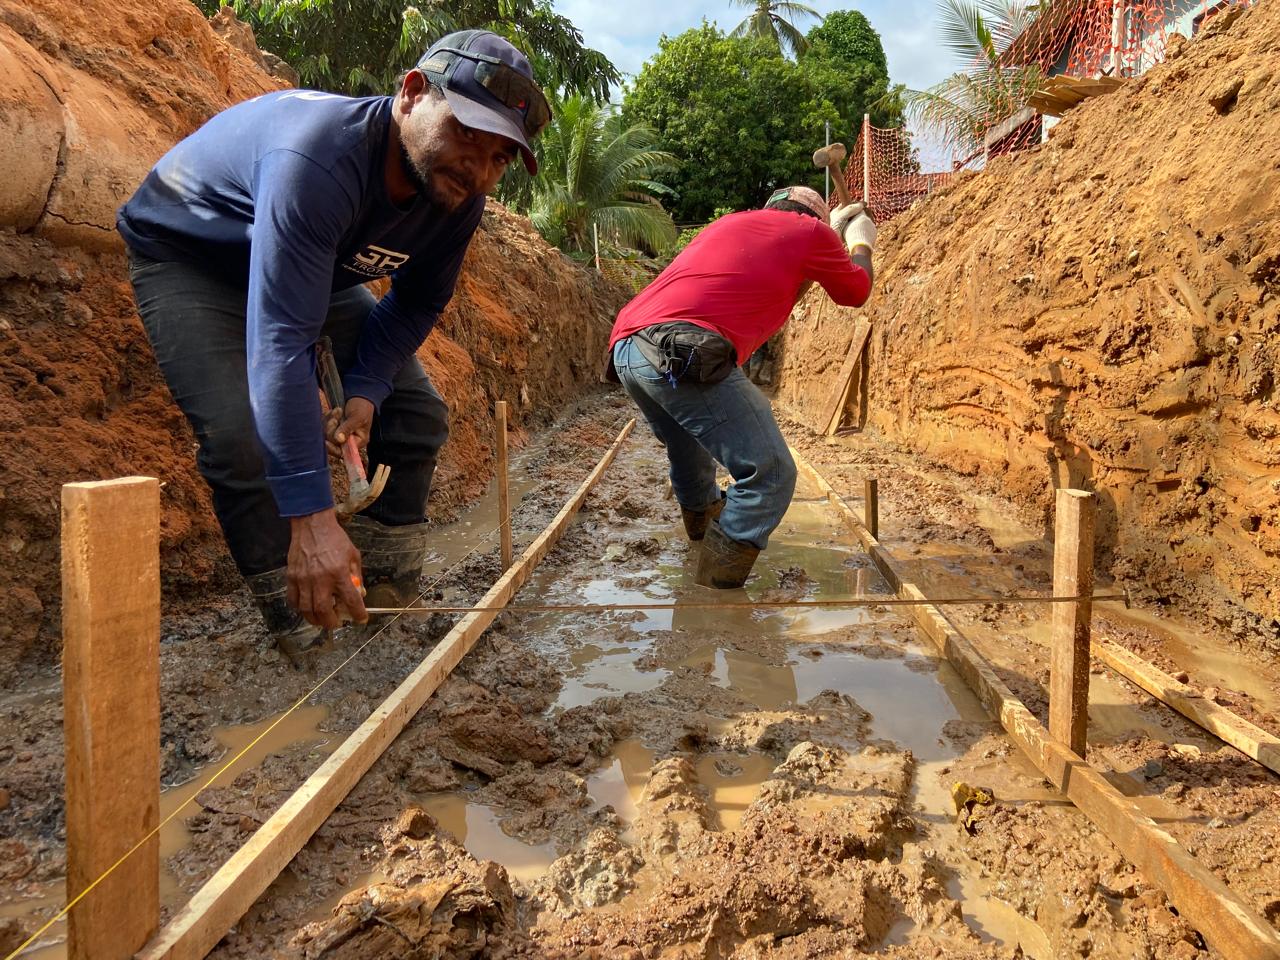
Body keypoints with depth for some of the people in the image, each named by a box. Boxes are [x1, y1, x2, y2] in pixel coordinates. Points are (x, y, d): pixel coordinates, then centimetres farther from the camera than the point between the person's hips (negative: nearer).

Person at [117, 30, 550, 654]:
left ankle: (383, 601, 8)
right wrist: (311, 519, -53)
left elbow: (418, 302, -3)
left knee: (418, 415, -2)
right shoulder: (319, 161, -43)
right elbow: (279, 343, -49)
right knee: (244, 443, -27)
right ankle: (302, 623, -7)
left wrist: (365, 391, -20)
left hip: (314, 264, 7)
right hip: (185, 254, -6)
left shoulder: (458, 195, -19)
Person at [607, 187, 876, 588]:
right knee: (770, 476, -2)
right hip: (689, 355, -8)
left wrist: (833, 233, 57)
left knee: (690, 441, 35)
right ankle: (716, 587, -5)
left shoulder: (732, 222, 32)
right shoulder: (809, 230, 13)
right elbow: (856, 291, 29)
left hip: (626, 350, 9)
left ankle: (702, 515, 59)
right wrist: (861, 242, 49)